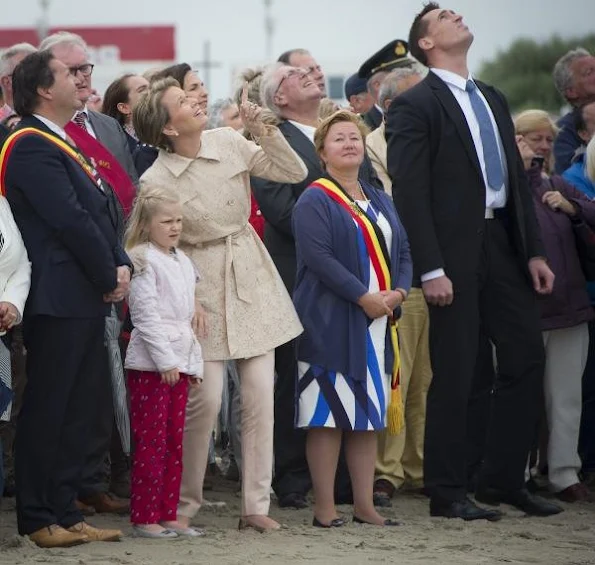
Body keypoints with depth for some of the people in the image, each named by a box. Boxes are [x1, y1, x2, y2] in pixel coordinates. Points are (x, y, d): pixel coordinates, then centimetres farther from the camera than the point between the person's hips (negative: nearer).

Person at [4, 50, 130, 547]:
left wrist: (122, 266, 3)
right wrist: (108, 277, -10)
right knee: (47, 410, -3)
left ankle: (65, 511, 18)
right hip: (59, 300, -9)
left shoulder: (62, 145, 18)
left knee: (80, 411, 11)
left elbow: (100, 214, 18)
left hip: (88, 300, 9)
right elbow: (71, 221, -18)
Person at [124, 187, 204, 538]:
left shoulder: (183, 261, 17)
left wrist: (194, 363, 17)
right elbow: (146, 315, -14)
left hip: (178, 362, 8)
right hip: (151, 364, -8)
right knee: (151, 443, -7)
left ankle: (168, 514, 12)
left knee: (175, 443, 8)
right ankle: (144, 518, -5)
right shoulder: (143, 260, -8)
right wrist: (166, 360, -18)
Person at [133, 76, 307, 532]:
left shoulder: (229, 143, -1)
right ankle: (185, 503, 9)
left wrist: (265, 130, -10)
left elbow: (295, 173, 2)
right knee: (205, 400, -8)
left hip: (251, 277, 4)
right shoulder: (155, 182, -12)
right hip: (201, 284, -4)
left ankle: (257, 504, 6)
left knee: (261, 393, 0)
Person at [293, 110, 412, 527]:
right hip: (332, 321, -7)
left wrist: (398, 291, -6)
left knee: (369, 416, 7)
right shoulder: (315, 201, -6)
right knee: (328, 415, -5)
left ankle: (365, 505, 11)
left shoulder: (380, 201, 17)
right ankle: (325, 508, -3)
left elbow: (403, 251, 14)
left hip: (378, 322, 7)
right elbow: (318, 255, -17)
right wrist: (364, 297, -19)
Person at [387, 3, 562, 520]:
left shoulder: (492, 100, 18)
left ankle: (503, 480, 17)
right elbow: (409, 192, -12)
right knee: (454, 375, -2)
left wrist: (533, 251, 11)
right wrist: (430, 269, -18)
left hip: (503, 244, 7)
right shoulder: (415, 105, -6)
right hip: (455, 252, -7)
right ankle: (448, 493, 6)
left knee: (526, 357, 7)